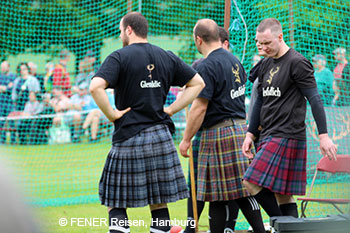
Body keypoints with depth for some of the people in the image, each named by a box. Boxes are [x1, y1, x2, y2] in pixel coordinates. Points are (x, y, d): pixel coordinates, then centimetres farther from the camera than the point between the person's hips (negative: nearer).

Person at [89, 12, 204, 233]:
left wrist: (111, 114, -11)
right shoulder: (167, 57, 9)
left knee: (116, 201, 3)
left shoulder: (119, 57, -8)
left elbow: (96, 87, -23)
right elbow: (198, 83, 15)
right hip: (161, 137, 5)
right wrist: (171, 109, 10)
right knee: (159, 202, 9)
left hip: (129, 138, -5)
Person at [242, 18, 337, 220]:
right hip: (269, 137, 8)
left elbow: (315, 99, -10)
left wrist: (324, 136, -14)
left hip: (287, 136, -8)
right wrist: (251, 134, 19)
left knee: (252, 182, -17)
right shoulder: (266, 64, 17)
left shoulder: (297, 63, -8)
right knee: (283, 194, 5)